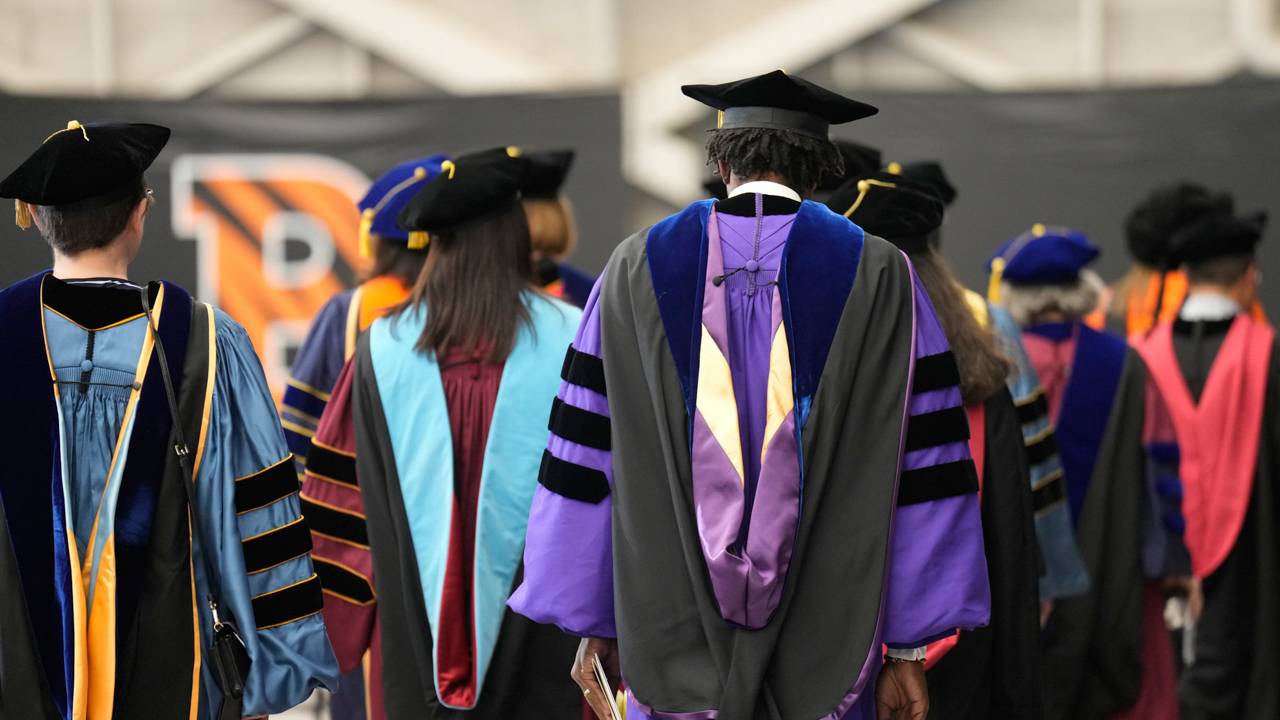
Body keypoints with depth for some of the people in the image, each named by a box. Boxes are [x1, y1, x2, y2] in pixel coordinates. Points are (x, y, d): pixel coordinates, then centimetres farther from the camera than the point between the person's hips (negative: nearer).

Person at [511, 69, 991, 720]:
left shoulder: (637, 269, 3)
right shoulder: (879, 277, 0)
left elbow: (588, 459, 4)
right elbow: (920, 471, -2)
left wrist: (593, 628, 11)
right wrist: (909, 649, 2)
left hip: (673, 647, 1)